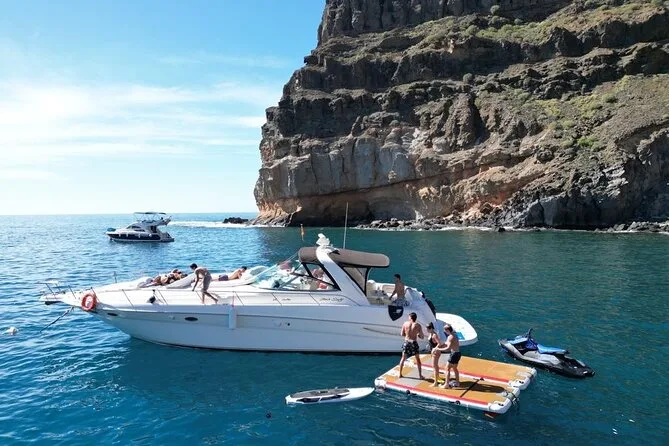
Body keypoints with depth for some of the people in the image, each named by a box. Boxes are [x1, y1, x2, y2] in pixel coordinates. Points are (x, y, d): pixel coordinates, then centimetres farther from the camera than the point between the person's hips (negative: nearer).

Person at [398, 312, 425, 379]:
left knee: (403, 358, 17)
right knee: (418, 359, 14)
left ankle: (400, 374, 23)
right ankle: (420, 375, 17)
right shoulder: (418, 325, -7)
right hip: (414, 343, -2)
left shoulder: (405, 324, -1)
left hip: (406, 342, 2)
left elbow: (402, 334, 7)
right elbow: (422, 337, -4)